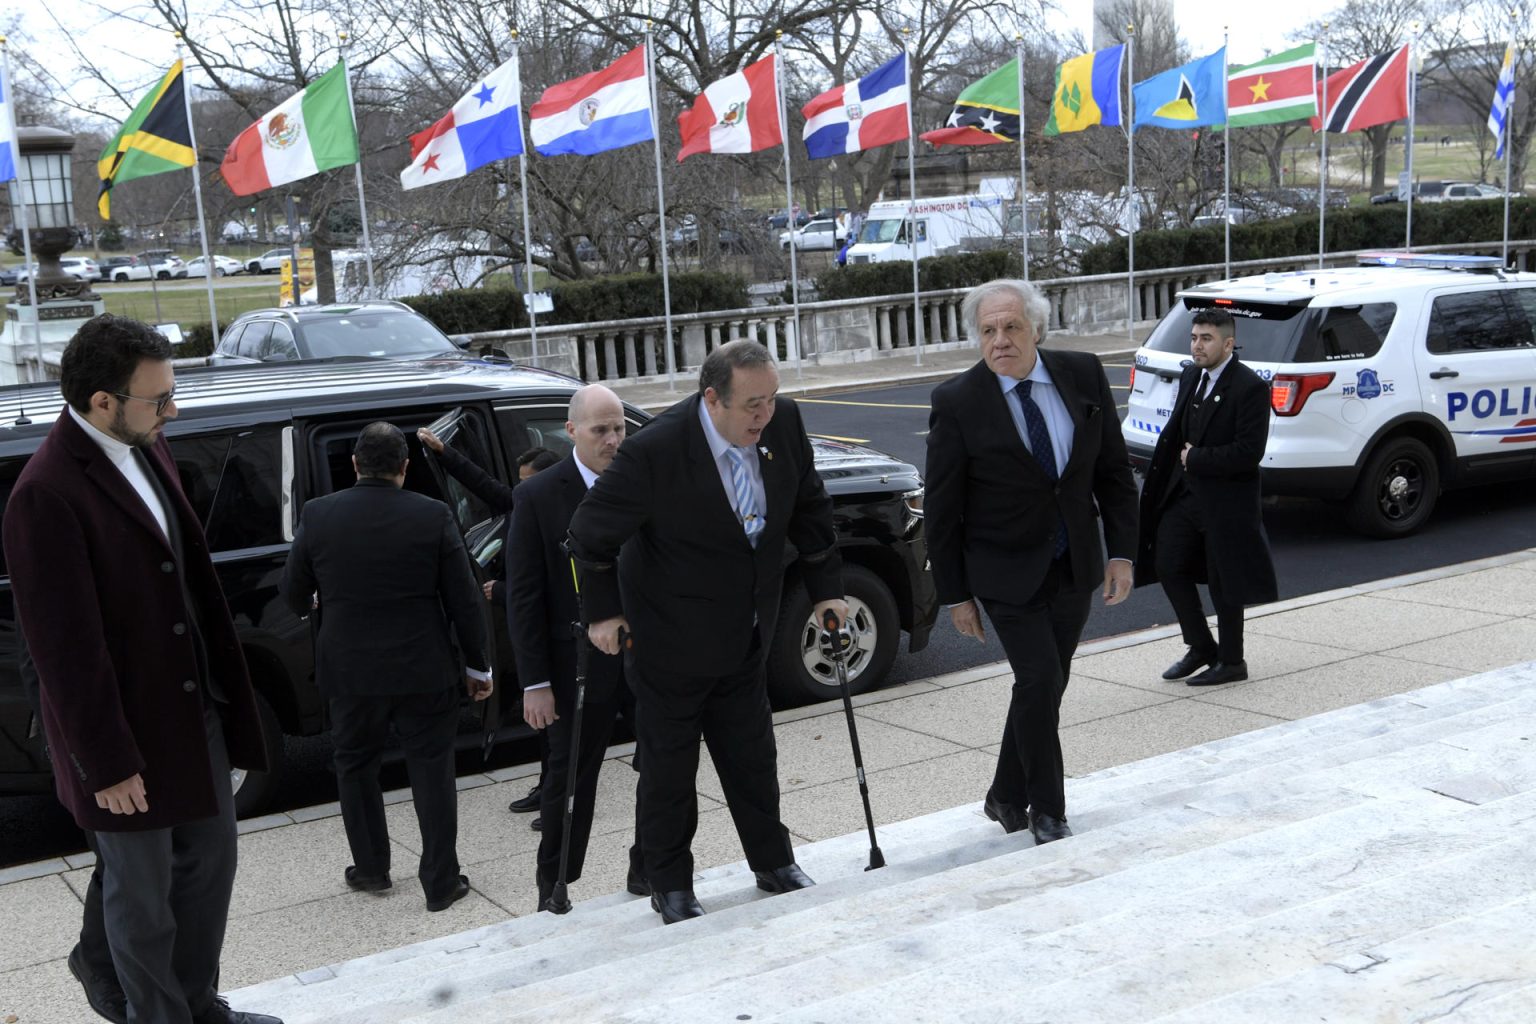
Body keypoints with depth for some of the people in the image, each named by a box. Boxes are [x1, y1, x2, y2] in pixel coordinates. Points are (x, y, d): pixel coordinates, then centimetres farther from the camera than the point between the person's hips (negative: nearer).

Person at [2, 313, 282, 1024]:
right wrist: (106, 764, -17)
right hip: (127, 730, -8)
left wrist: (221, 681, 12)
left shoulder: (146, 448, 0)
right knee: (141, 893, 11)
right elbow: (65, 649, -22)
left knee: (210, 858, 21)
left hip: (194, 706, 8)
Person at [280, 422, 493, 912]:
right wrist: (478, 665, 4)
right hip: (423, 670, -1)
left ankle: (370, 868, 30)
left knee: (356, 766, 20)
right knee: (431, 771, 9)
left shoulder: (318, 514, -6)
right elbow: (463, 600, -7)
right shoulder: (434, 516, -10)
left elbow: (293, 592, 5)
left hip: (350, 670, 1)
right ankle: (441, 882, 12)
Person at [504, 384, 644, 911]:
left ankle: (650, 871, 28)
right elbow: (524, 596, -8)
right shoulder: (538, 496, -7)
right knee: (570, 782, 9)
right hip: (580, 665, -3)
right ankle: (554, 892, 25)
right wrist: (535, 682, -11)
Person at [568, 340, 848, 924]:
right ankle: (671, 887, 25)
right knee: (668, 766, 9)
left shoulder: (783, 423, -12)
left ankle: (774, 864, 34)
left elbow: (808, 507, 5)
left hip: (744, 635, 5)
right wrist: (603, 612, -6)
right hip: (671, 640, -5)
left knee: (752, 757, 17)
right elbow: (591, 533, -14)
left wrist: (825, 588, 5)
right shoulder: (656, 450, -28)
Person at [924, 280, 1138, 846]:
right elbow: (942, 508, -8)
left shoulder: (1083, 374, -4)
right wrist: (955, 594, -7)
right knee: (1039, 679, -11)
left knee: (1045, 684, 11)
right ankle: (1046, 810, 9)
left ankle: (1007, 797, 29)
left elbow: (1114, 470, 4)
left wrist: (1121, 551, -2)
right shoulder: (957, 401, -14)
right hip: (1006, 571, -4)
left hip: (1074, 566, 4)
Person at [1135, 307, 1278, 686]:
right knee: (1169, 566, 9)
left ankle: (1231, 662, 19)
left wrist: (1196, 459, -14)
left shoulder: (1250, 387, -16)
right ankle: (1201, 647, 25)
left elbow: (1249, 452, -21)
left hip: (1226, 500, -8)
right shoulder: (1190, 377, 8)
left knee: (1223, 583, 3)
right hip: (1186, 492, 8)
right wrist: (1185, 459, 4)